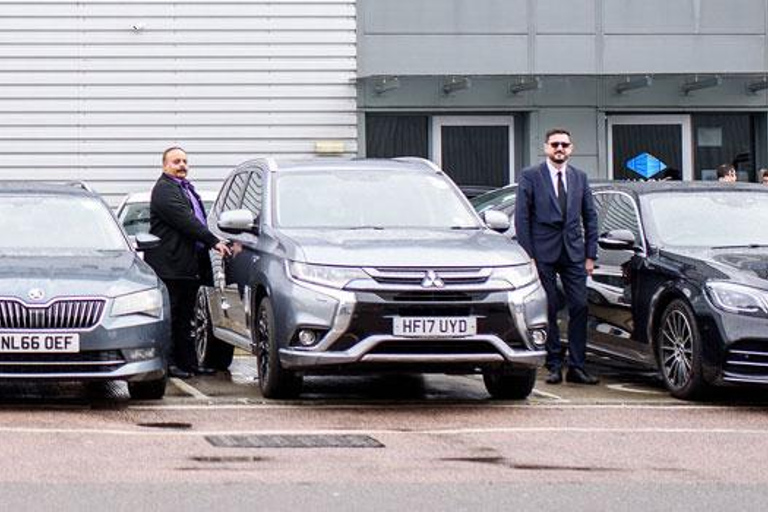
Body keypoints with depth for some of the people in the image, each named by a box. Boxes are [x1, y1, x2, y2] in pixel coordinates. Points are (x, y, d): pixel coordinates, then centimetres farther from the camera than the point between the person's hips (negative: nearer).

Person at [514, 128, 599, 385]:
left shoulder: (579, 178, 12)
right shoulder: (530, 176, 0)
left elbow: (590, 217, 14)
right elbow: (522, 218, -2)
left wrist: (590, 255, 7)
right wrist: (528, 255, -8)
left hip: (573, 253, 3)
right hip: (543, 253, -3)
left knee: (579, 307, -4)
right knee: (548, 310, -1)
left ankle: (576, 367, 1)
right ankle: (554, 366, 6)